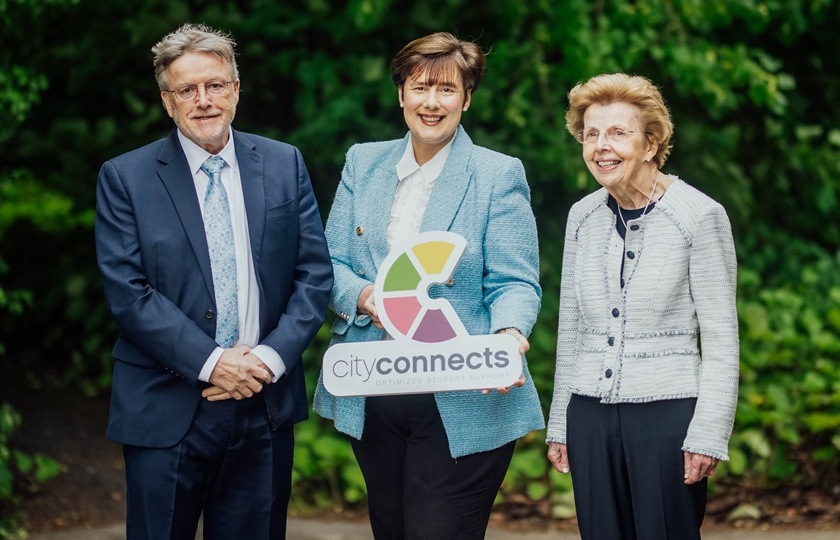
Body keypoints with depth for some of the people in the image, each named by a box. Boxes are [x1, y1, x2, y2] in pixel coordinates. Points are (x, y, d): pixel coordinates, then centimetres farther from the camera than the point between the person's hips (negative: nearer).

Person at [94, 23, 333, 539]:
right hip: (167, 413, -2)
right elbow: (128, 293, -8)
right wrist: (211, 362, -15)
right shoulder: (124, 178, -1)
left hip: (267, 406, 2)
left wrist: (271, 357, -10)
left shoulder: (285, 165, 7)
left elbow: (315, 272, 4)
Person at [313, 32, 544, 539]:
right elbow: (333, 264, 9)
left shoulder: (498, 175, -1)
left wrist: (510, 334, -28)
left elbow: (514, 282, -6)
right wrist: (365, 297, -14)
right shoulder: (363, 163, 10)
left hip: (461, 403, -4)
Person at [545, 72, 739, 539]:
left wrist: (707, 435, -12)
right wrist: (559, 425, 14)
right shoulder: (583, 216, 8)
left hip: (667, 413, -4)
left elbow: (721, 339, -6)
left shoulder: (700, 216, -7)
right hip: (591, 414, 5)